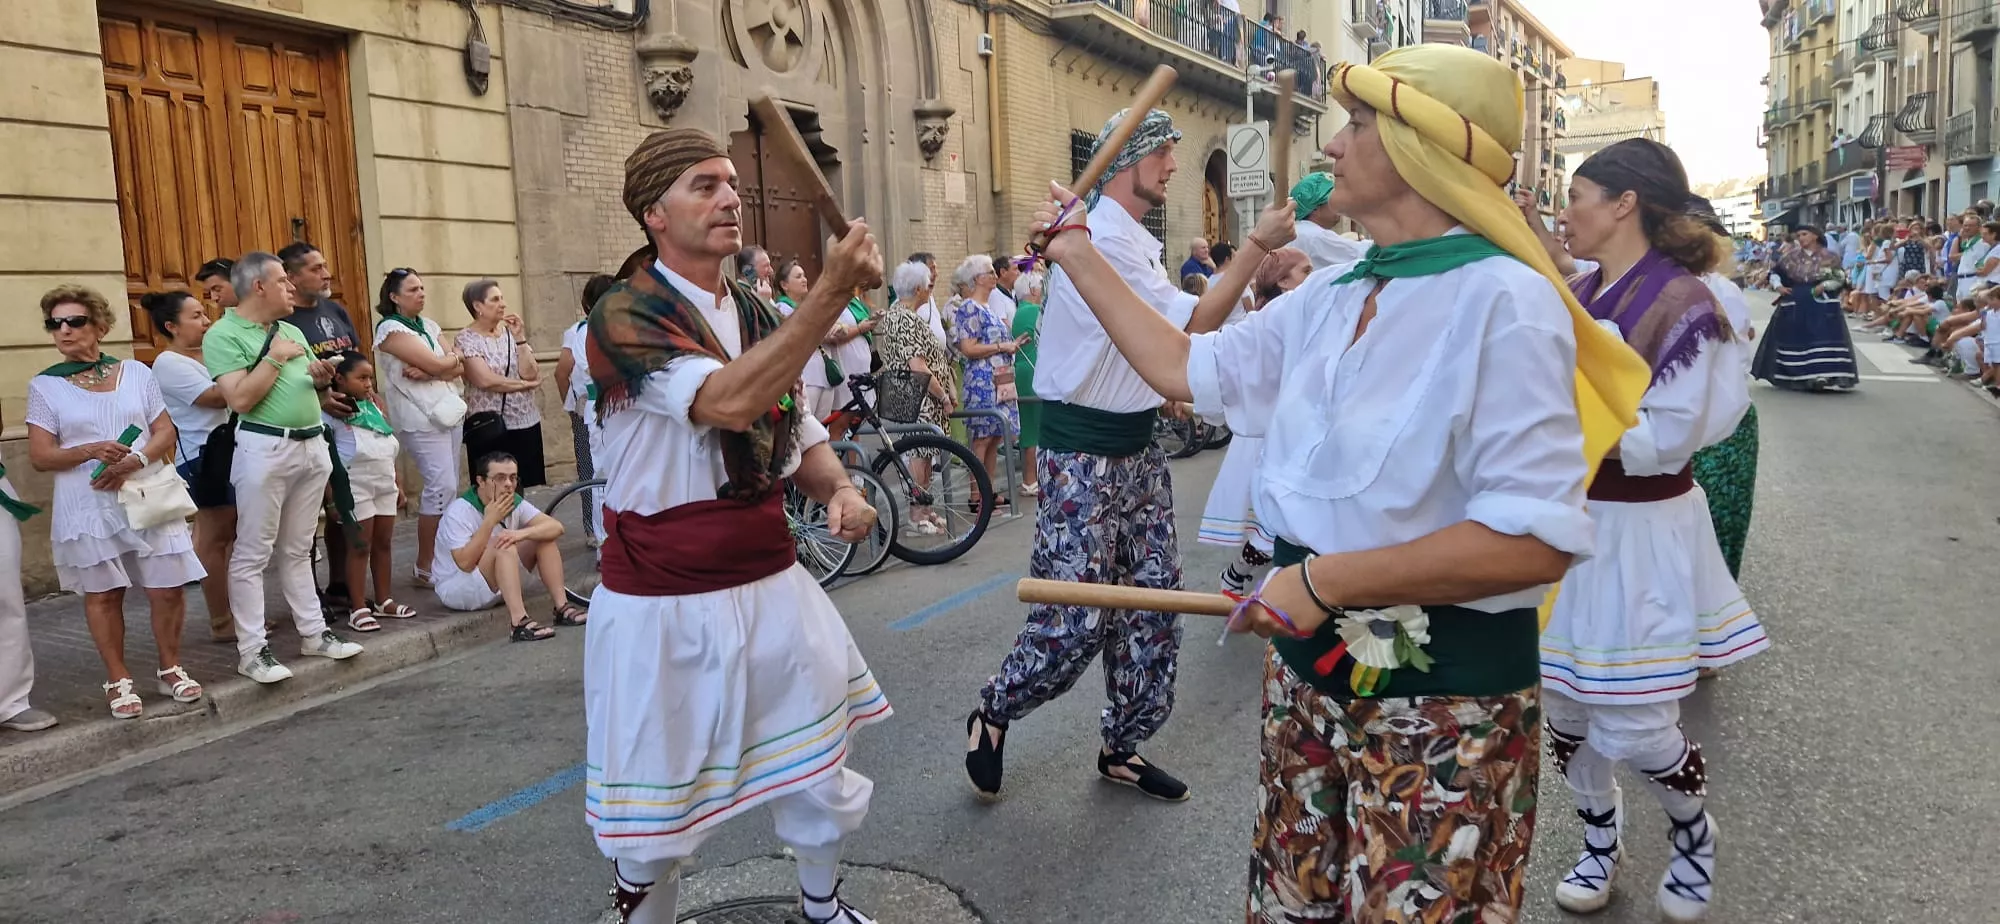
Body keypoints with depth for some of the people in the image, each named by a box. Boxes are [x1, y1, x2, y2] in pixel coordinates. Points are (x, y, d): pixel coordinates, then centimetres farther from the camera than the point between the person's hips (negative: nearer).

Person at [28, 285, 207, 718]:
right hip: (88, 506, -1)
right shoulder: (45, 386, 2)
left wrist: (135, 461, -15)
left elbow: (165, 432, 5)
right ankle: (118, 680, 19)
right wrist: (91, 451, -20)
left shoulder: (136, 372, 7)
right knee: (102, 594, 5)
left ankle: (171, 668, 19)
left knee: (167, 587, 0)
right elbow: (40, 456, -1)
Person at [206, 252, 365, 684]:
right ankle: (252, 651, 2)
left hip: (312, 445, 7)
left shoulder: (291, 330, 16)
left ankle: (313, 633, 21)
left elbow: (314, 379, 23)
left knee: (297, 550, 15)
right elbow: (240, 398, -18)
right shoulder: (223, 334, -7)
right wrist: (275, 358, -13)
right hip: (265, 449, -7)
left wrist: (321, 376, 1)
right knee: (252, 554, -2)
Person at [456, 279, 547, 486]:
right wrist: (525, 385, -6)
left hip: (525, 423, 4)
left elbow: (529, 373, -2)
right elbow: (484, 380, -16)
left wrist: (519, 337, -9)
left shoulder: (510, 333, 9)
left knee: (525, 488, 4)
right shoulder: (466, 338, -5)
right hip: (488, 426, -4)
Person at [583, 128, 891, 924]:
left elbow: (797, 432, 16)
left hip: (770, 583, 7)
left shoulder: (757, 314, 7)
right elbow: (727, 404, -33)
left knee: (821, 767, 18)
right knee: (655, 802, 8)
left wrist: (839, 490, -7)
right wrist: (831, 295, -36)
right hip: (663, 603, -6)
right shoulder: (624, 315, -15)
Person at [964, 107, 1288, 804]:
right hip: (1084, 453, -10)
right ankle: (993, 716, 19)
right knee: (1077, 619, -6)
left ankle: (1122, 749, 23)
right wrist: (1257, 244, -18)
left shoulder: (1139, 242, 16)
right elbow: (1193, 324, -20)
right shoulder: (1102, 239, -17)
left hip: (1136, 445, 10)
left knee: (1154, 602, 10)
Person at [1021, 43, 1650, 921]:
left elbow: (1534, 541, -26)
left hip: (1441, 695, -7)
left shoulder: (1502, 302, -20)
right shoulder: (1328, 297, 4)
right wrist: (1081, 258, 16)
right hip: (1309, 664, 8)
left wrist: (1326, 579, -25)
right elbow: (1189, 370, 12)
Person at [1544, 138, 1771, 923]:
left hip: (1636, 531, -6)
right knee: (1559, 703, 11)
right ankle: (1600, 840, 34)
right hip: (1565, 521, 6)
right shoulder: (1573, 296, 6)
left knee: (1631, 725, 0)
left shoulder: (1681, 303, -15)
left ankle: (1692, 832, 31)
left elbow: (1666, 438, -20)